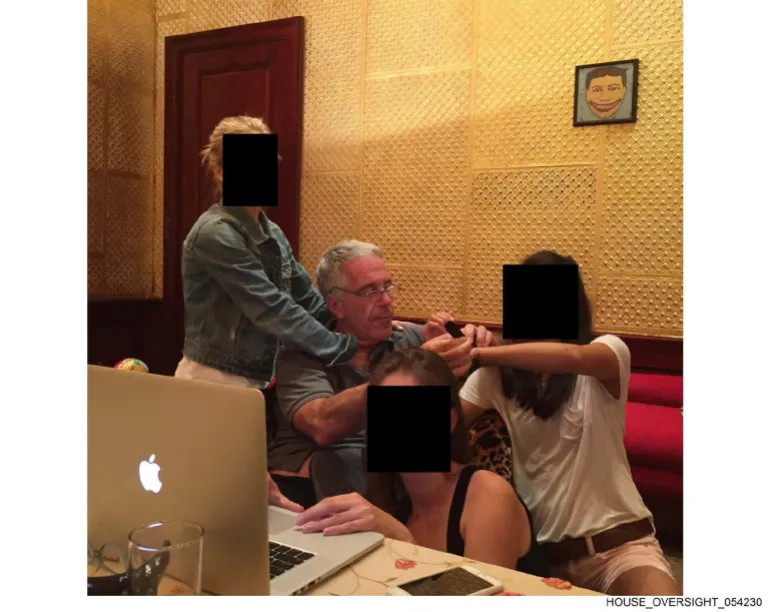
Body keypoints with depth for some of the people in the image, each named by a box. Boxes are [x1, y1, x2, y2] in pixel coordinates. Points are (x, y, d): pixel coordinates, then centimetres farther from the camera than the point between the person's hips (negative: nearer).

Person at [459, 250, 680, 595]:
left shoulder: (609, 352, -5)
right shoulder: (499, 374, 3)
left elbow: (572, 357, -29)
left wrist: (479, 354, -28)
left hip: (618, 543, -3)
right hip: (540, 548, 3)